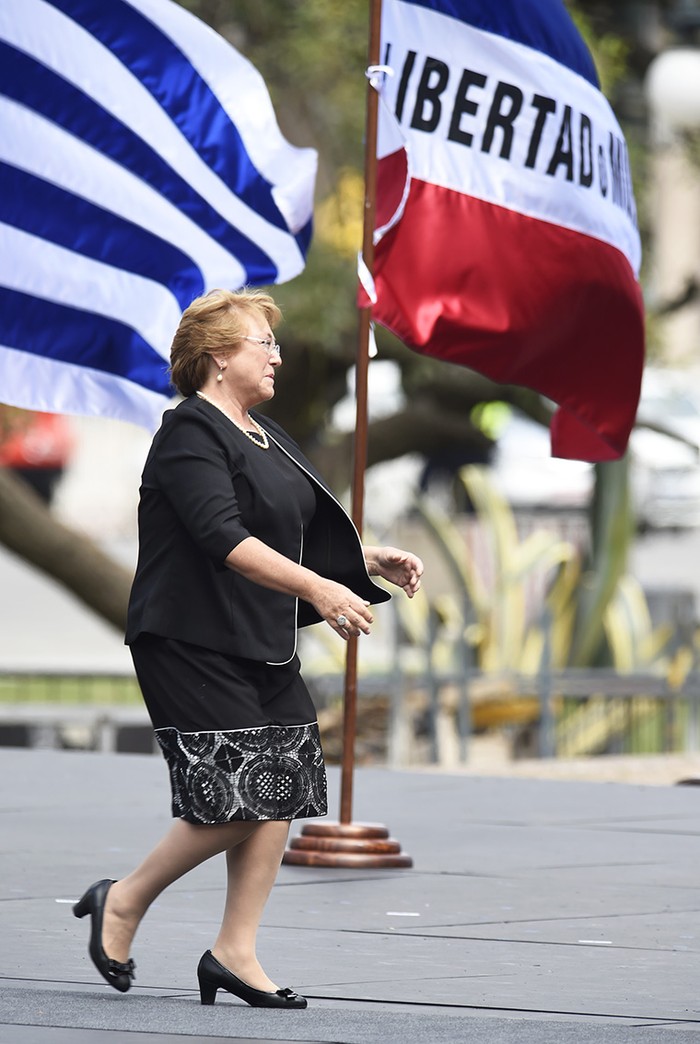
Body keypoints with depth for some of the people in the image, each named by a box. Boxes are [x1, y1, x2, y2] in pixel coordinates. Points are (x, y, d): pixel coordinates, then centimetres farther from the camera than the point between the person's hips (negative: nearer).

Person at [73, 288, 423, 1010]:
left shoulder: (266, 438, 17)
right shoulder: (190, 434, -13)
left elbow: (315, 528, 23)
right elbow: (224, 538, -24)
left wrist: (373, 561, 6)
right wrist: (318, 589, -29)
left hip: (264, 646, 9)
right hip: (191, 644, -9)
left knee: (282, 791, 1)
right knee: (236, 798, -13)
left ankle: (236, 952, 7)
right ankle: (123, 901, 7)